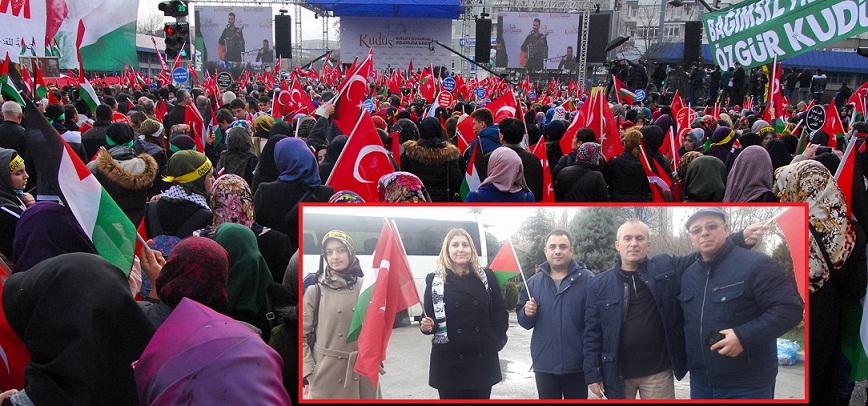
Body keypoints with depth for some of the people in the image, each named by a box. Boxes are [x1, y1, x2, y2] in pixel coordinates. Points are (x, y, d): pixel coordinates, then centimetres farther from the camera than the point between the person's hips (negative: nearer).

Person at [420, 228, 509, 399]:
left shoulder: (486, 276, 5)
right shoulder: (434, 280, 0)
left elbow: (500, 310, 7)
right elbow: (429, 317, 3)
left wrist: (497, 339, -3)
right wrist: (428, 326, -18)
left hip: (482, 359, 2)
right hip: (449, 362, -2)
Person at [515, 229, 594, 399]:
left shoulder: (586, 279, -7)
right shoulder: (534, 282, 6)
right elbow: (523, 320, 11)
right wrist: (527, 314, -13)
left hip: (576, 365, -3)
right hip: (544, 364, 3)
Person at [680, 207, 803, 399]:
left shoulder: (755, 265, -12)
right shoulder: (688, 275, 11)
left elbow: (790, 308, -18)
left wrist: (744, 335, -26)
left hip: (747, 385, -6)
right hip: (701, 381, 6)